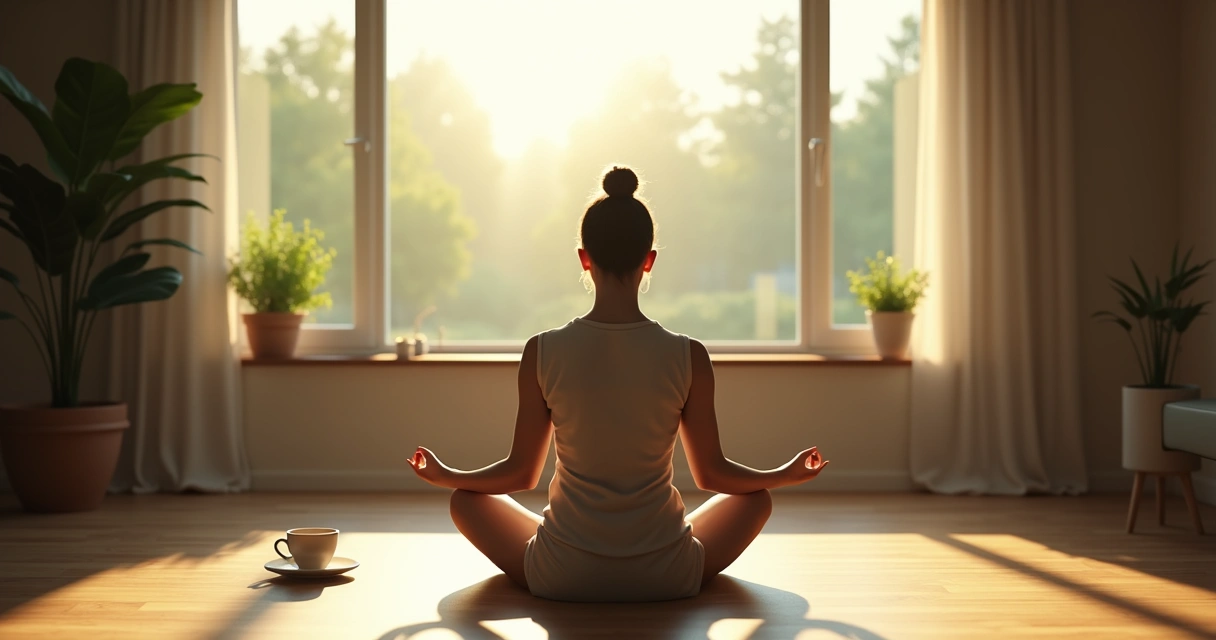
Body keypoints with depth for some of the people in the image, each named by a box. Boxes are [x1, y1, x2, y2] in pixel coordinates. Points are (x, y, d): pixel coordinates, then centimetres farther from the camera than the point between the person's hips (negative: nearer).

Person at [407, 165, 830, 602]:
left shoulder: (542, 353, -10)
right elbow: (711, 473, 0)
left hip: (561, 579, 0)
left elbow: (521, 472, -1)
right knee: (756, 498, 27)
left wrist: (445, 476, 18)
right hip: (666, 580, 1)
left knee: (465, 499, 25)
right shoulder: (688, 356, -10)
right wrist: (786, 475, 19)